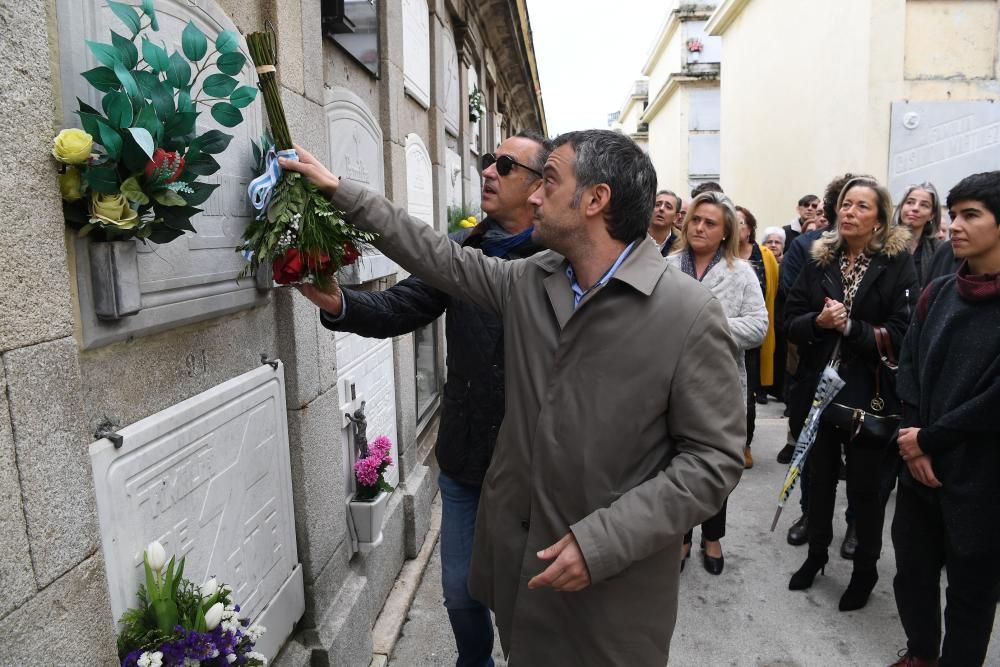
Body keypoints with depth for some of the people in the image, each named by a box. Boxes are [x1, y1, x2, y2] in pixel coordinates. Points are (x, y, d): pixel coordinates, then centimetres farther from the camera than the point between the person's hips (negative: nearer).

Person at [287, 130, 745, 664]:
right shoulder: (527, 283, 0)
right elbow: (439, 256, 9)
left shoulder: (691, 314, -18)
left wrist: (601, 541, -22)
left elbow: (714, 459, -17)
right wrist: (340, 192, 12)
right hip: (516, 550, 5)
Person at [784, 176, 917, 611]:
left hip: (867, 393, -3)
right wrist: (818, 320, -17)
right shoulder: (819, 259, 5)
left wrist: (849, 326, -19)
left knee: (865, 486, 9)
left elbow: (902, 333, -14)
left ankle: (865, 571, 30)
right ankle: (816, 554, 37)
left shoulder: (897, 264, -6)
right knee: (819, 476, 16)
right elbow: (790, 321, 2)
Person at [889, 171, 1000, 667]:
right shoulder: (937, 293, 6)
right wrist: (911, 443, -7)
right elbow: (909, 365, 4)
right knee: (912, 571, 18)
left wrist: (930, 439, -11)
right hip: (920, 466, 5)